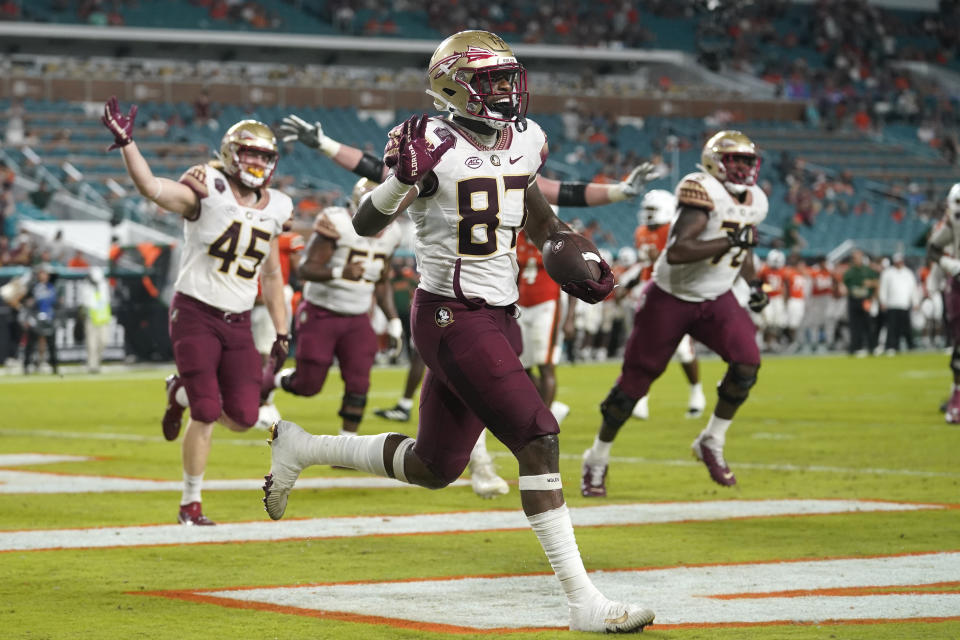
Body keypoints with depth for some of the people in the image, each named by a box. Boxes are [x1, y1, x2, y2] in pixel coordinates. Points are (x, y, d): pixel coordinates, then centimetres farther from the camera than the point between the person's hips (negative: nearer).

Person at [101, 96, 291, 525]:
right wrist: (126, 142, -40)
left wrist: (281, 332, 14)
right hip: (195, 314, -5)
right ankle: (191, 505, 6)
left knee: (243, 418, -3)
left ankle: (183, 394, 28)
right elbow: (151, 187, -27)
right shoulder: (207, 192, -10)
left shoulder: (273, 209, 7)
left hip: (238, 324, 5)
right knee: (207, 416, -12)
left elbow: (271, 275, 16)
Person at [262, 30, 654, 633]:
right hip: (453, 317, -8)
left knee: (433, 467, 16)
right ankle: (584, 602, -12)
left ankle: (301, 447, 35)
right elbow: (366, 224, -10)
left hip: (499, 317, 8)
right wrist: (404, 177, -27)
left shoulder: (525, 140, 8)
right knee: (539, 440, -16)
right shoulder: (434, 146, -14)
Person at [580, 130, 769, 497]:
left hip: (716, 299, 6)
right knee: (636, 379, 1)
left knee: (747, 362, -16)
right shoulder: (704, 193, -24)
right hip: (670, 298, -6)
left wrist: (753, 284, 9)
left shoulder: (754, 202, 2)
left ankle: (712, 442, 3)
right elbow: (677, 252, -34)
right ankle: (598, 460, 17)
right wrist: (729, 241, -35)